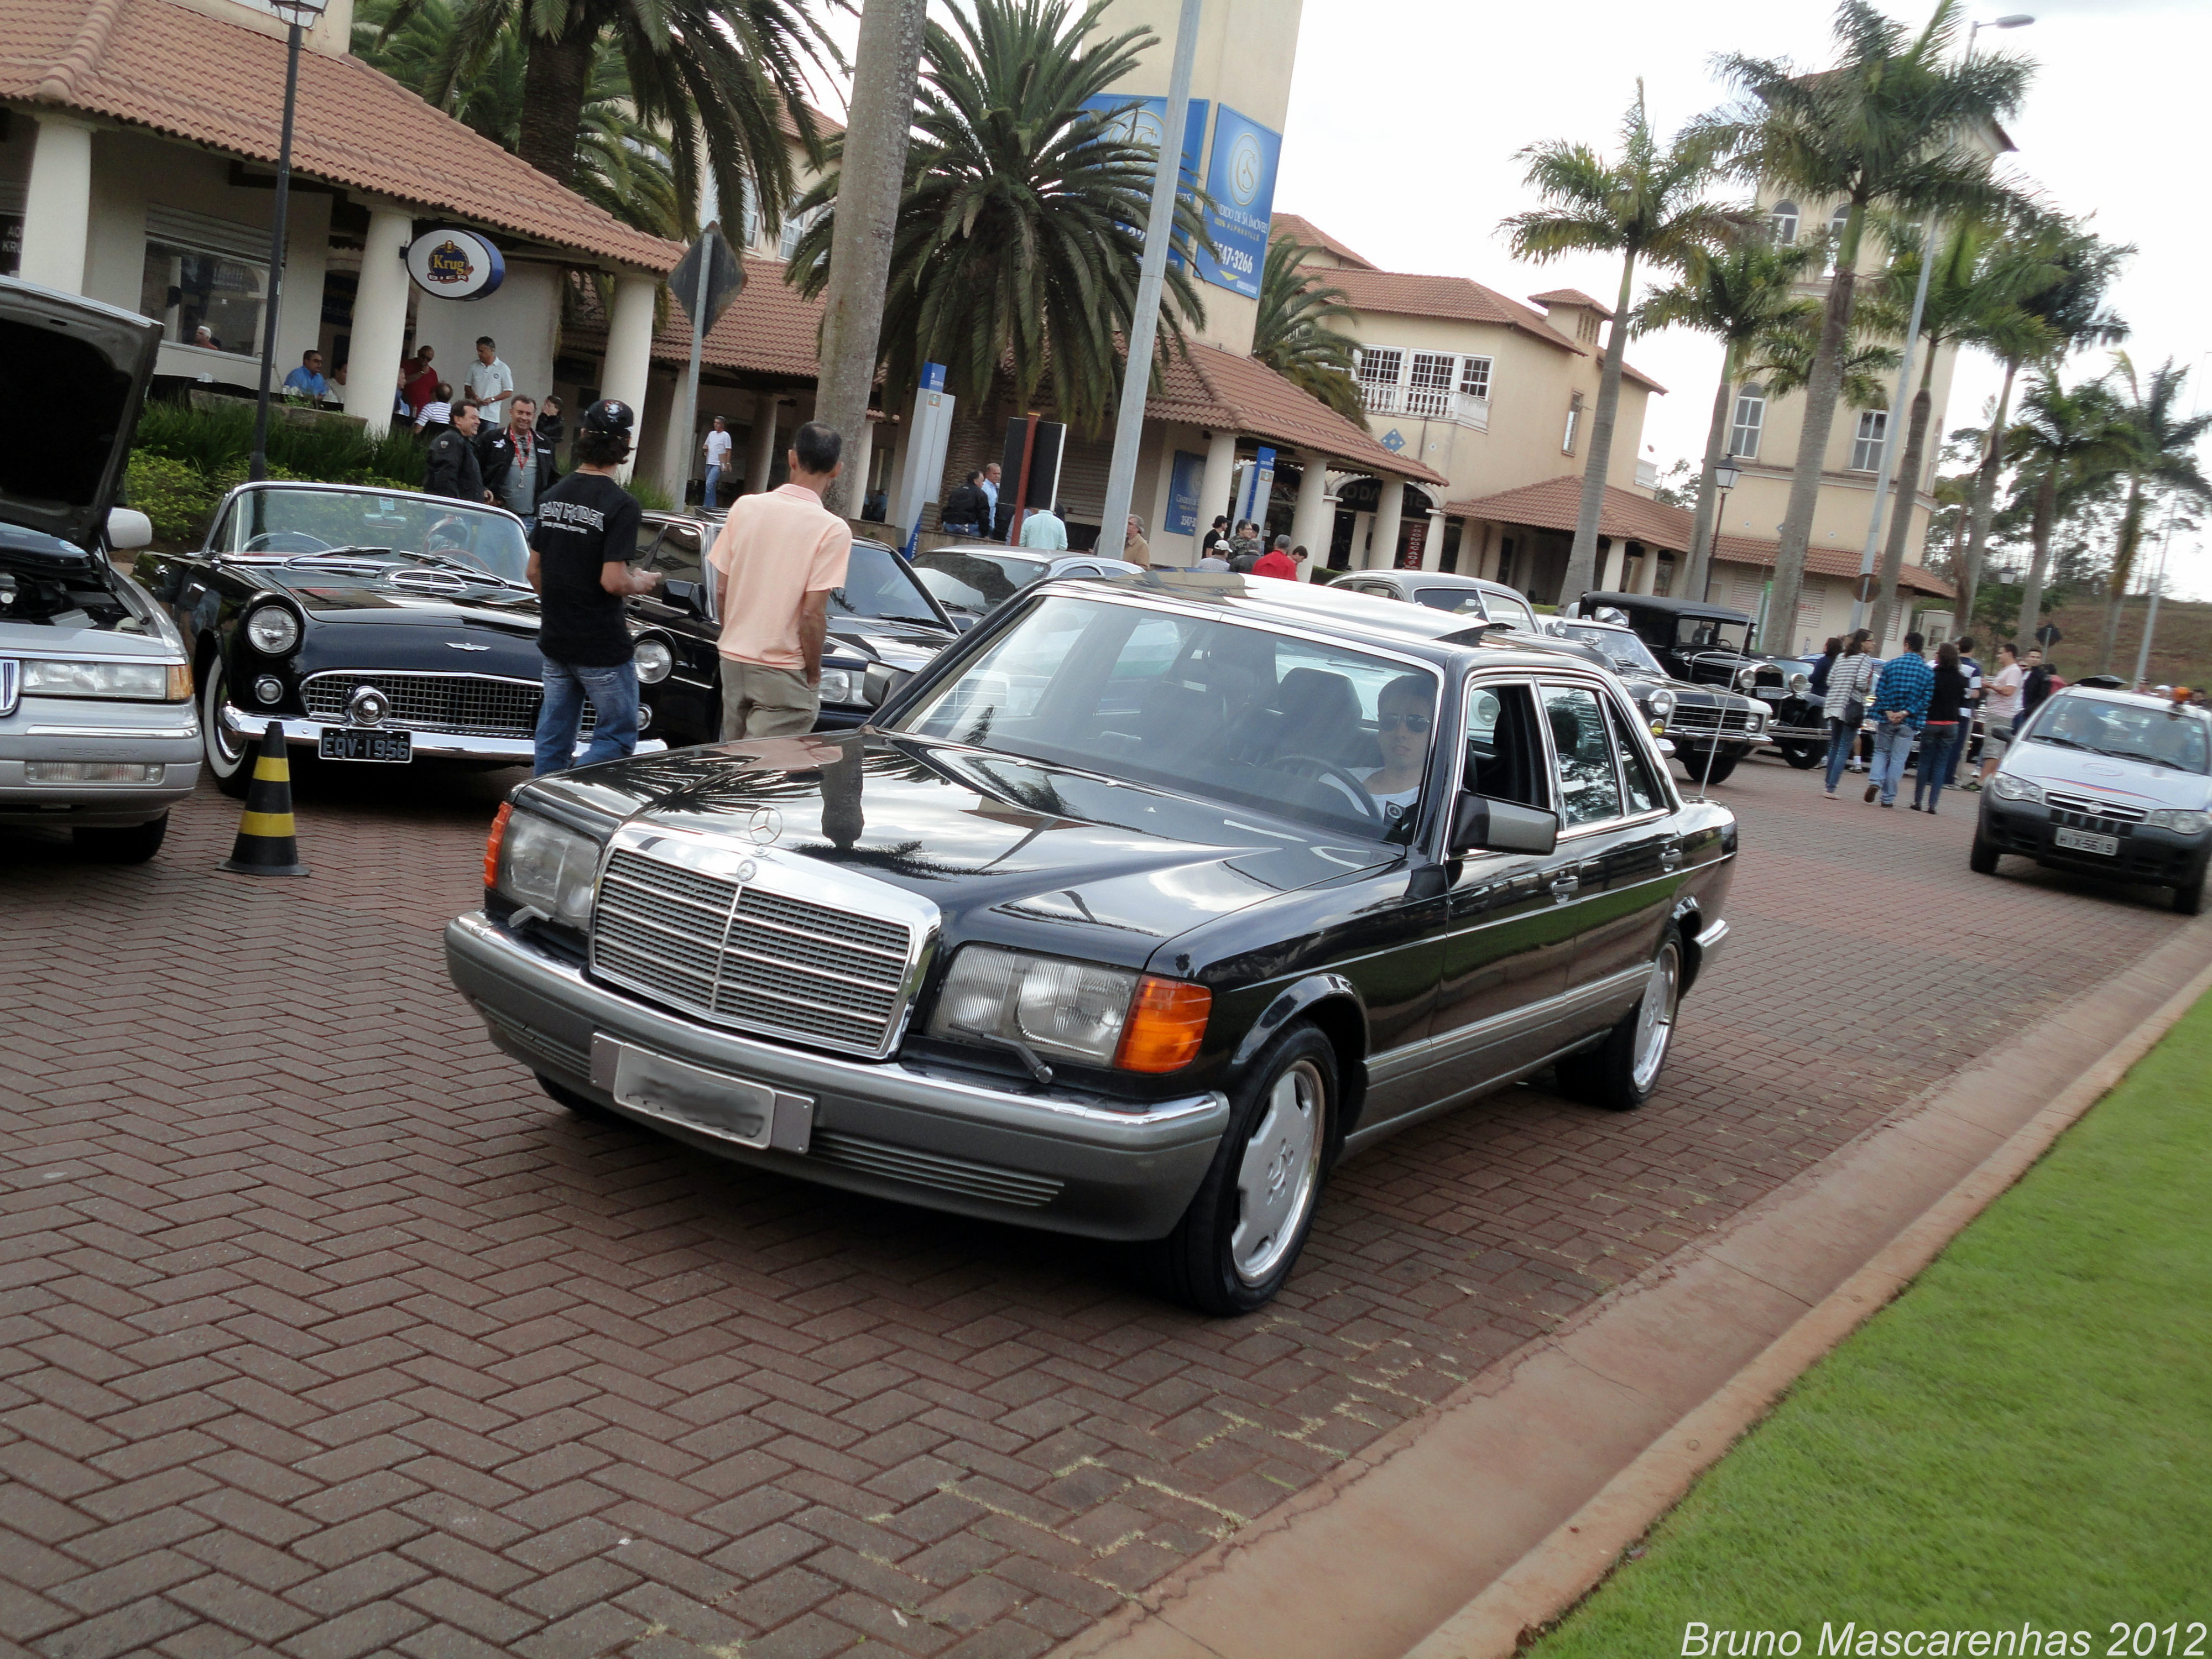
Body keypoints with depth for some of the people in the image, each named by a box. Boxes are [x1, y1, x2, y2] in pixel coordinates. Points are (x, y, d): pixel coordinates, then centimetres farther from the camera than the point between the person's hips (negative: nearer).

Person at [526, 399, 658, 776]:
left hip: (554, 642, 7)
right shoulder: (620, 504, -16)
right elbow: (613, 581, -21)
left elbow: (534, 570, 12)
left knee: (554, 739, 13)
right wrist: (643, 583, -1)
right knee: (618, 738, 3)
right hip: (602, 646, -7)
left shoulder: (553, 495, 6)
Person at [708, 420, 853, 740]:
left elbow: (723, 590, 6)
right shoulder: (833, 530, -13)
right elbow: (812, 614, -17)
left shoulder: (744, 507, 1)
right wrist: (814, 674, -4)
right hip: (784, 673, -5)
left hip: (733, 658, 5)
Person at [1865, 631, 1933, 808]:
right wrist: (1905, 713, -12)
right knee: (1898, 759, 5)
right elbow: (1926, 699, -8)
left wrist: (1888, 712, -9)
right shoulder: (1929, 672, 0)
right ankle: (1888, 797, 6)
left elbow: (1880, 692, -7)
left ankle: (1875, 781, -9)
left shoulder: (1891, 665, -1)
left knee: (1881, 752, 15)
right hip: (1908, 722, 0)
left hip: (1886, 720, 0)